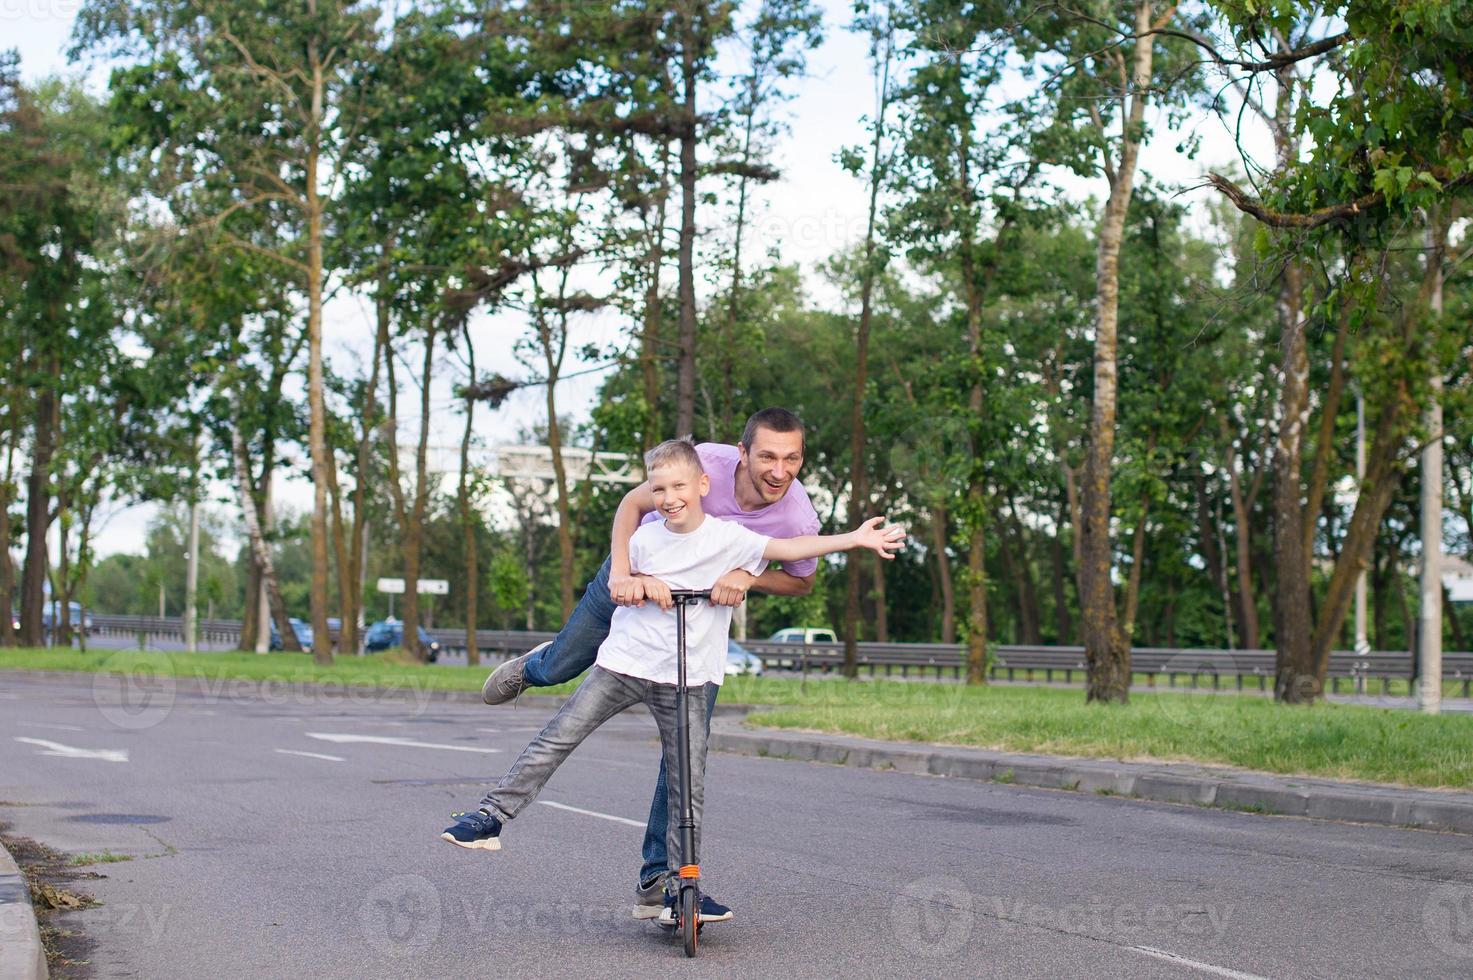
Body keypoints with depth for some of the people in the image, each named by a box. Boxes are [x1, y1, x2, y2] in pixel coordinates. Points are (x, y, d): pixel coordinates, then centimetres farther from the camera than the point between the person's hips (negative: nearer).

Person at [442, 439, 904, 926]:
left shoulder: (727, 537, -6)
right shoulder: (645, 538, 1)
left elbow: (789, 547, -14)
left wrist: (855, 538, -22)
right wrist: (642, 583, -8)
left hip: (687, 679, -1)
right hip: (623, 663, 1)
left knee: (689, 785, -1)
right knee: (555, 740, -6)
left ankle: (679, 887, 8)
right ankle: (492, 816, 3)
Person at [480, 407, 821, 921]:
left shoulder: (798, 518, -31)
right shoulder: (707, 461, -35)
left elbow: (802, 581, -9)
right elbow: (633, 503, -19)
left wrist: (749, 577, -30)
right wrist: (620, 572, -35)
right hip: (641, 576, 0)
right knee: (560, 667, 18)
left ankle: (657, 879, -1)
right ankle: (532, 667, 60)